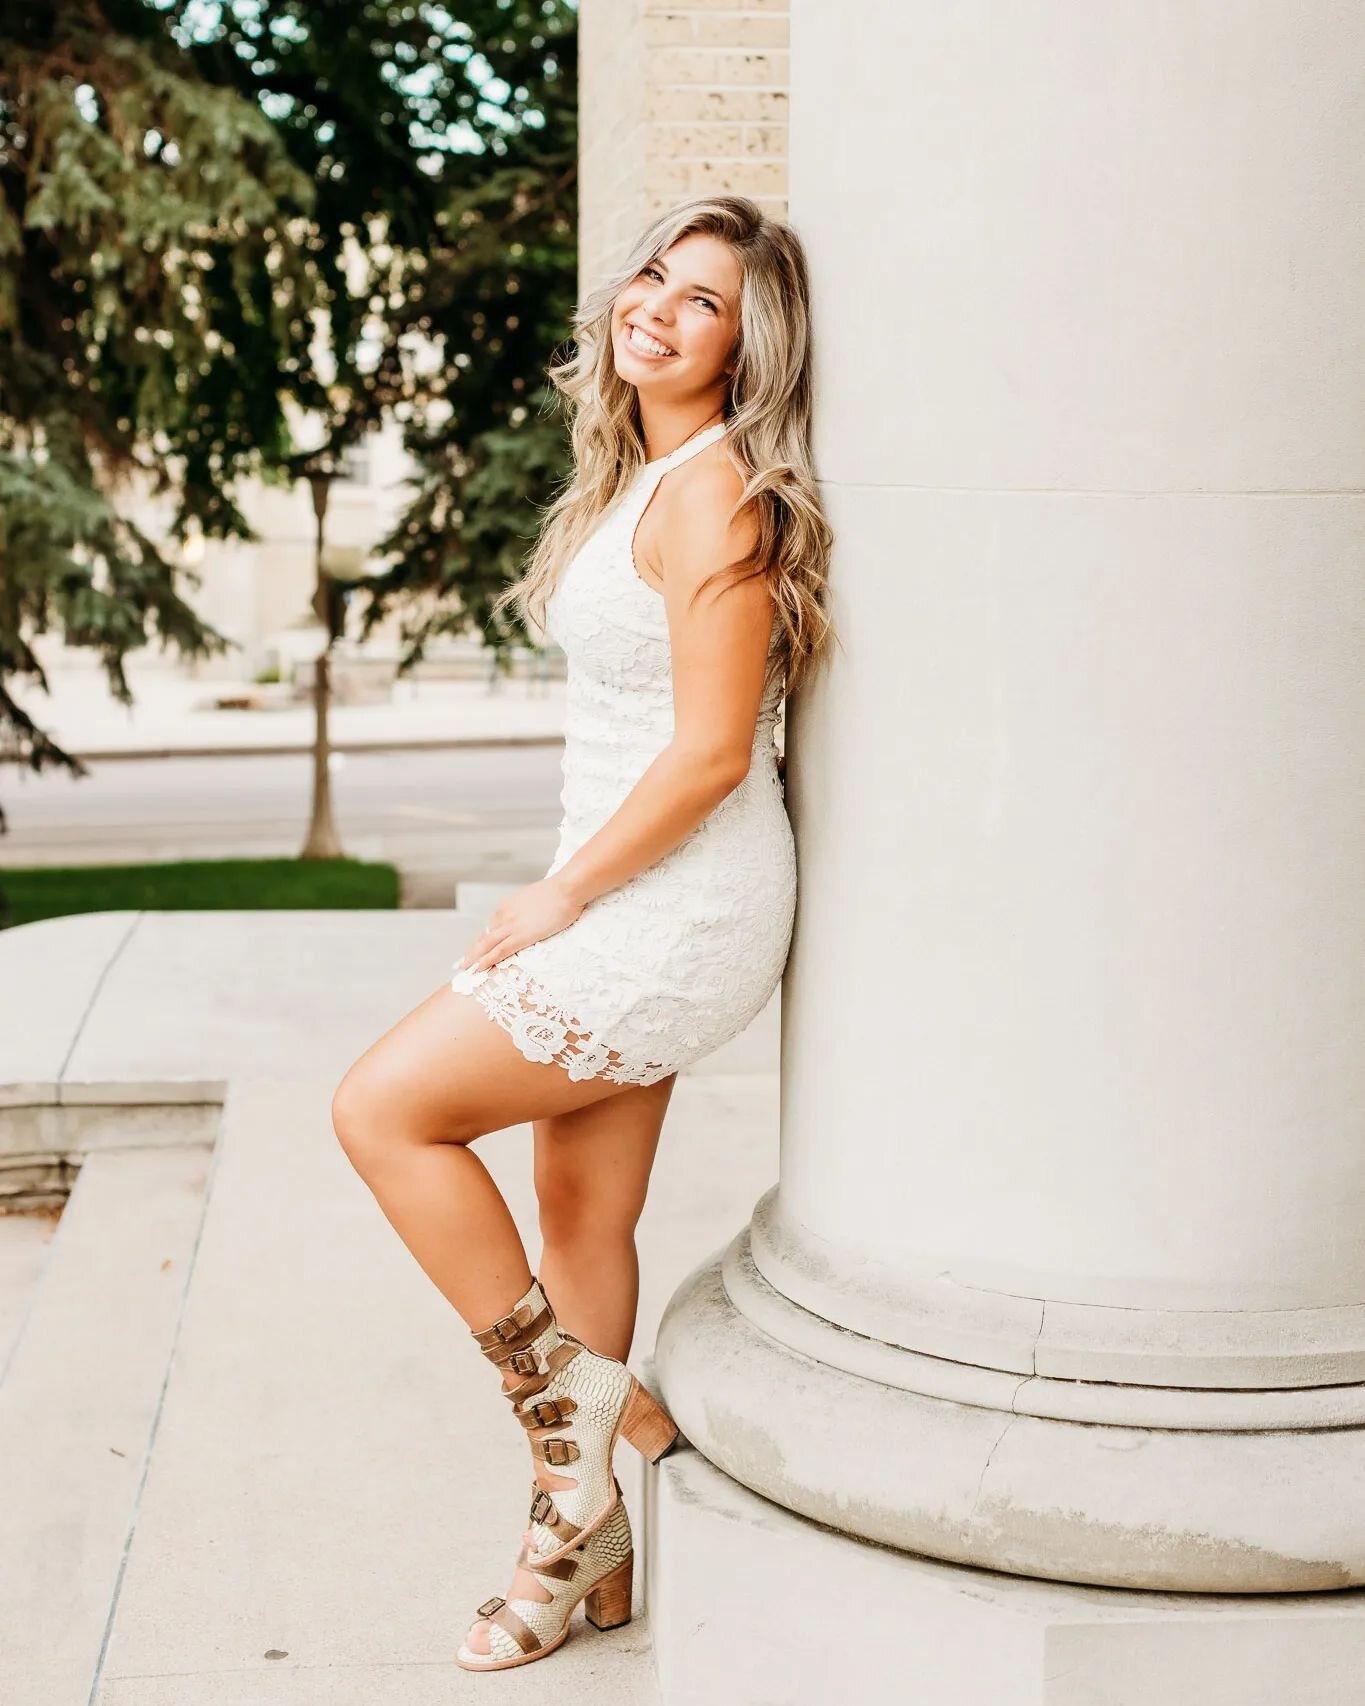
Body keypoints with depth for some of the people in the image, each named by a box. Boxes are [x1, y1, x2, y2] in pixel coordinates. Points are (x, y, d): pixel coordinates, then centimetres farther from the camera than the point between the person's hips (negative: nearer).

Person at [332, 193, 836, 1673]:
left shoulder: (714, 492, -17)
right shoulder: (635, 478, 12)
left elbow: (711, 749, -21)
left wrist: (558, 897, -13)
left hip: (679, 910, -9)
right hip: (634, 900, 9)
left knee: (384, 1106, -7)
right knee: (580, 1217, 13)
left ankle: (570, 1406, 4)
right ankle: (584, 1548, 25)